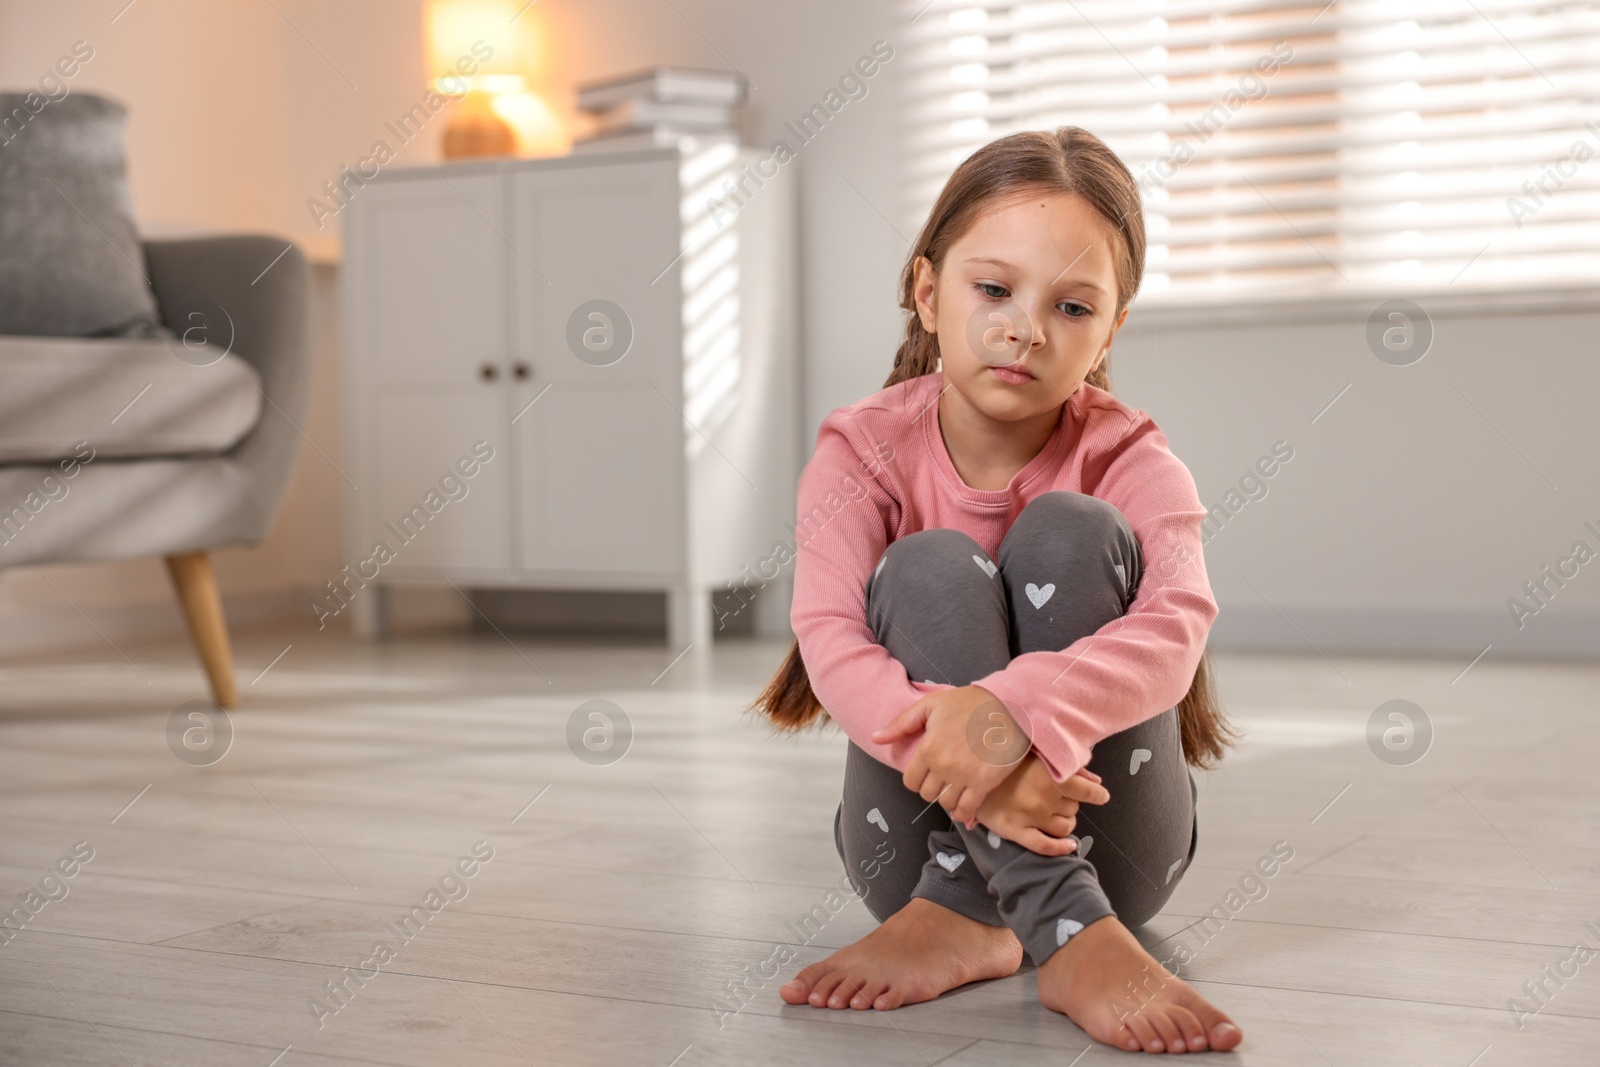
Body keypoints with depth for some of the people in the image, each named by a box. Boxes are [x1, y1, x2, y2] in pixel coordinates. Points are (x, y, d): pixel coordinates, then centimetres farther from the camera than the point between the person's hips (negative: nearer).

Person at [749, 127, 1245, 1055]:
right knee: (932, 569, -25)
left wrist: (1017, 708, -49)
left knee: (1069, 531, -22)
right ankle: (1071, 940, -35)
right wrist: (951, 749, -44)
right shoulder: (863, 451, -8)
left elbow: (1175, 625, -29)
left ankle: (959, 917, -25)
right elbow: (832, 642, -24)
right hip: (923, 829, 0)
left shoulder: (1128, 458, -9)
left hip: (1107, 835, 0)